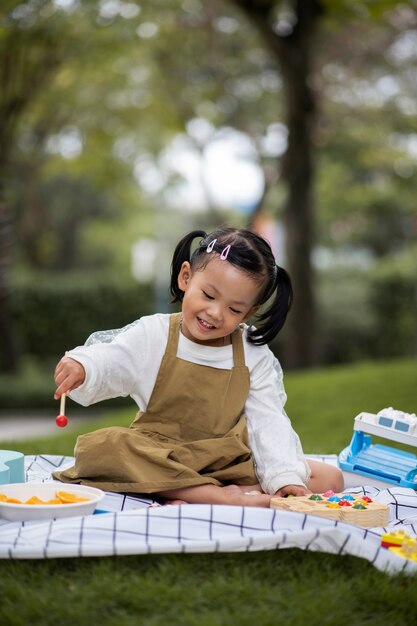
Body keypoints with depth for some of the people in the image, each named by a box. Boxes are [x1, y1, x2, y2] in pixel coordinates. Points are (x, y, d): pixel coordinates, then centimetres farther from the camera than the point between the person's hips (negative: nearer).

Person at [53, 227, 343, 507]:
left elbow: (267, 422, -2)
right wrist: (81, 366, -39)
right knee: (99, 446, -32)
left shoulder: (254, 356, 2)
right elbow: (107, 363, -14)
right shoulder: (153, 335, -3)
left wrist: (285, 477, -17)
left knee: (329, 478, -16)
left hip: (229, 465, 2)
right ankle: (222, 496, -35)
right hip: (157, 460, -2)